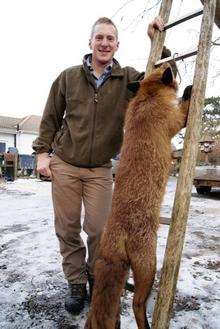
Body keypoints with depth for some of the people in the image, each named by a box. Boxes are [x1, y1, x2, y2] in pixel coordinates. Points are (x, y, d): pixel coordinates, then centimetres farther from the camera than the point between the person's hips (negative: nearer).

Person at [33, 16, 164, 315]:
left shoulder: (127, 78, 5)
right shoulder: (69, 76, 4)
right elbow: (51, 118, 8)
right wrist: (42, 151, 2)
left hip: (100, 169, 0)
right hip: (64, 165, 1)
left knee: (98, 229, 3)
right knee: (67, 228, 6)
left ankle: (97, 279, 30)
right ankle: (76, 284, 25)